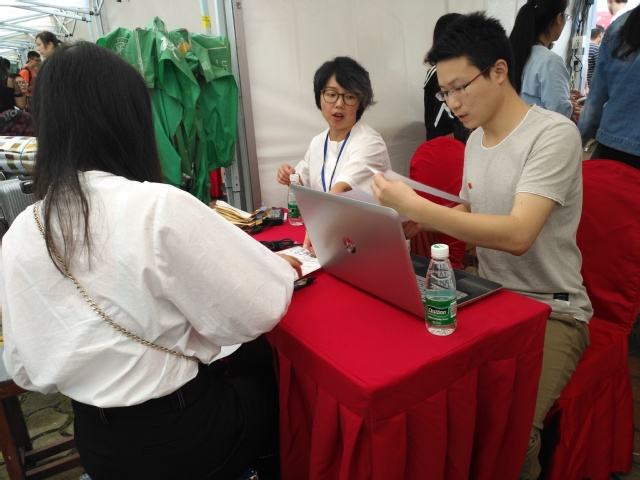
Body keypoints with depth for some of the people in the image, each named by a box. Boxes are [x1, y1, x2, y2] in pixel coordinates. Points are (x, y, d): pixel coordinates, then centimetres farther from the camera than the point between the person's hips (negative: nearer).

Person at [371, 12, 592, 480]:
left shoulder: (553, 134, -16)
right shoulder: (475, 138, 7)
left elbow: (516, 235, -28)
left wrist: (414, 205, -27)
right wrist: (421, 223, 0)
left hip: (551, 310, -6)